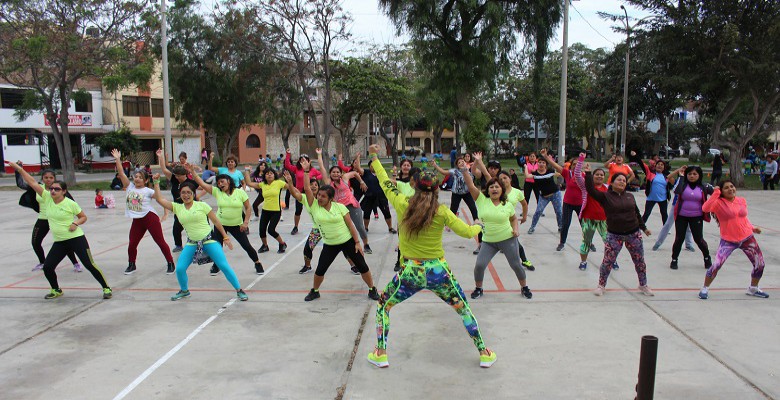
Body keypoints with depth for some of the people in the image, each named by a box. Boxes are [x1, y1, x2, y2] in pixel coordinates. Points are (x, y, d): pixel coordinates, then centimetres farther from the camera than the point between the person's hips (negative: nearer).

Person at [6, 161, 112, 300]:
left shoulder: (70, 204, -10)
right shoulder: (47, 197, 1)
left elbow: (84, 217, 1)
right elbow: (32, 182, -1)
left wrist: (76, 223, -18)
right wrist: (19, 169, -5)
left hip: (76, 239, -5)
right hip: (59, 242, 6)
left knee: (89, 264, -9)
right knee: (47, 267, 4)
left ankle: (106, 288, 0)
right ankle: (56, 290, 29)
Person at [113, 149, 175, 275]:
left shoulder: (148, 191, -6)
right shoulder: (130, 187, 6)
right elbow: (121, 174, 0)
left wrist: (166, 214, -15)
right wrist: (117, 159, -5)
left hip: (150, 217, -5)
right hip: (137, 220, 5)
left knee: (160, 241, -2)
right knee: (132, 244, 7)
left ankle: (170, 263, 6)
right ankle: (131, 265, 28)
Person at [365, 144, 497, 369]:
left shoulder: (402, 205, -8)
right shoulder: (442, 212, -9)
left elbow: (385, 183, 6)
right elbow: (467, 232, -3)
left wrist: (374, 157, 20)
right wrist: (478, 227, 21)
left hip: (410, 272, 0)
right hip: (438, 271, 1)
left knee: (383, 306, 23)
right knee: (463, 308, 20)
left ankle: (380, 354, 23)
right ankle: (484, 354, 26)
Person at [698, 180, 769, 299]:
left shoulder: (742, 201, 4)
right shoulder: (718, 203, -12)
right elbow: (705, 208, -34)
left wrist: (752, 227, 6)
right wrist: (716, 193, -30)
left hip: (747, 238, 5)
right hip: (728, 241, -5)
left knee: (760, 264, 13)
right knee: (717, 265, -19)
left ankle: (753, 289, 38)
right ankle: (705, 288, 3)